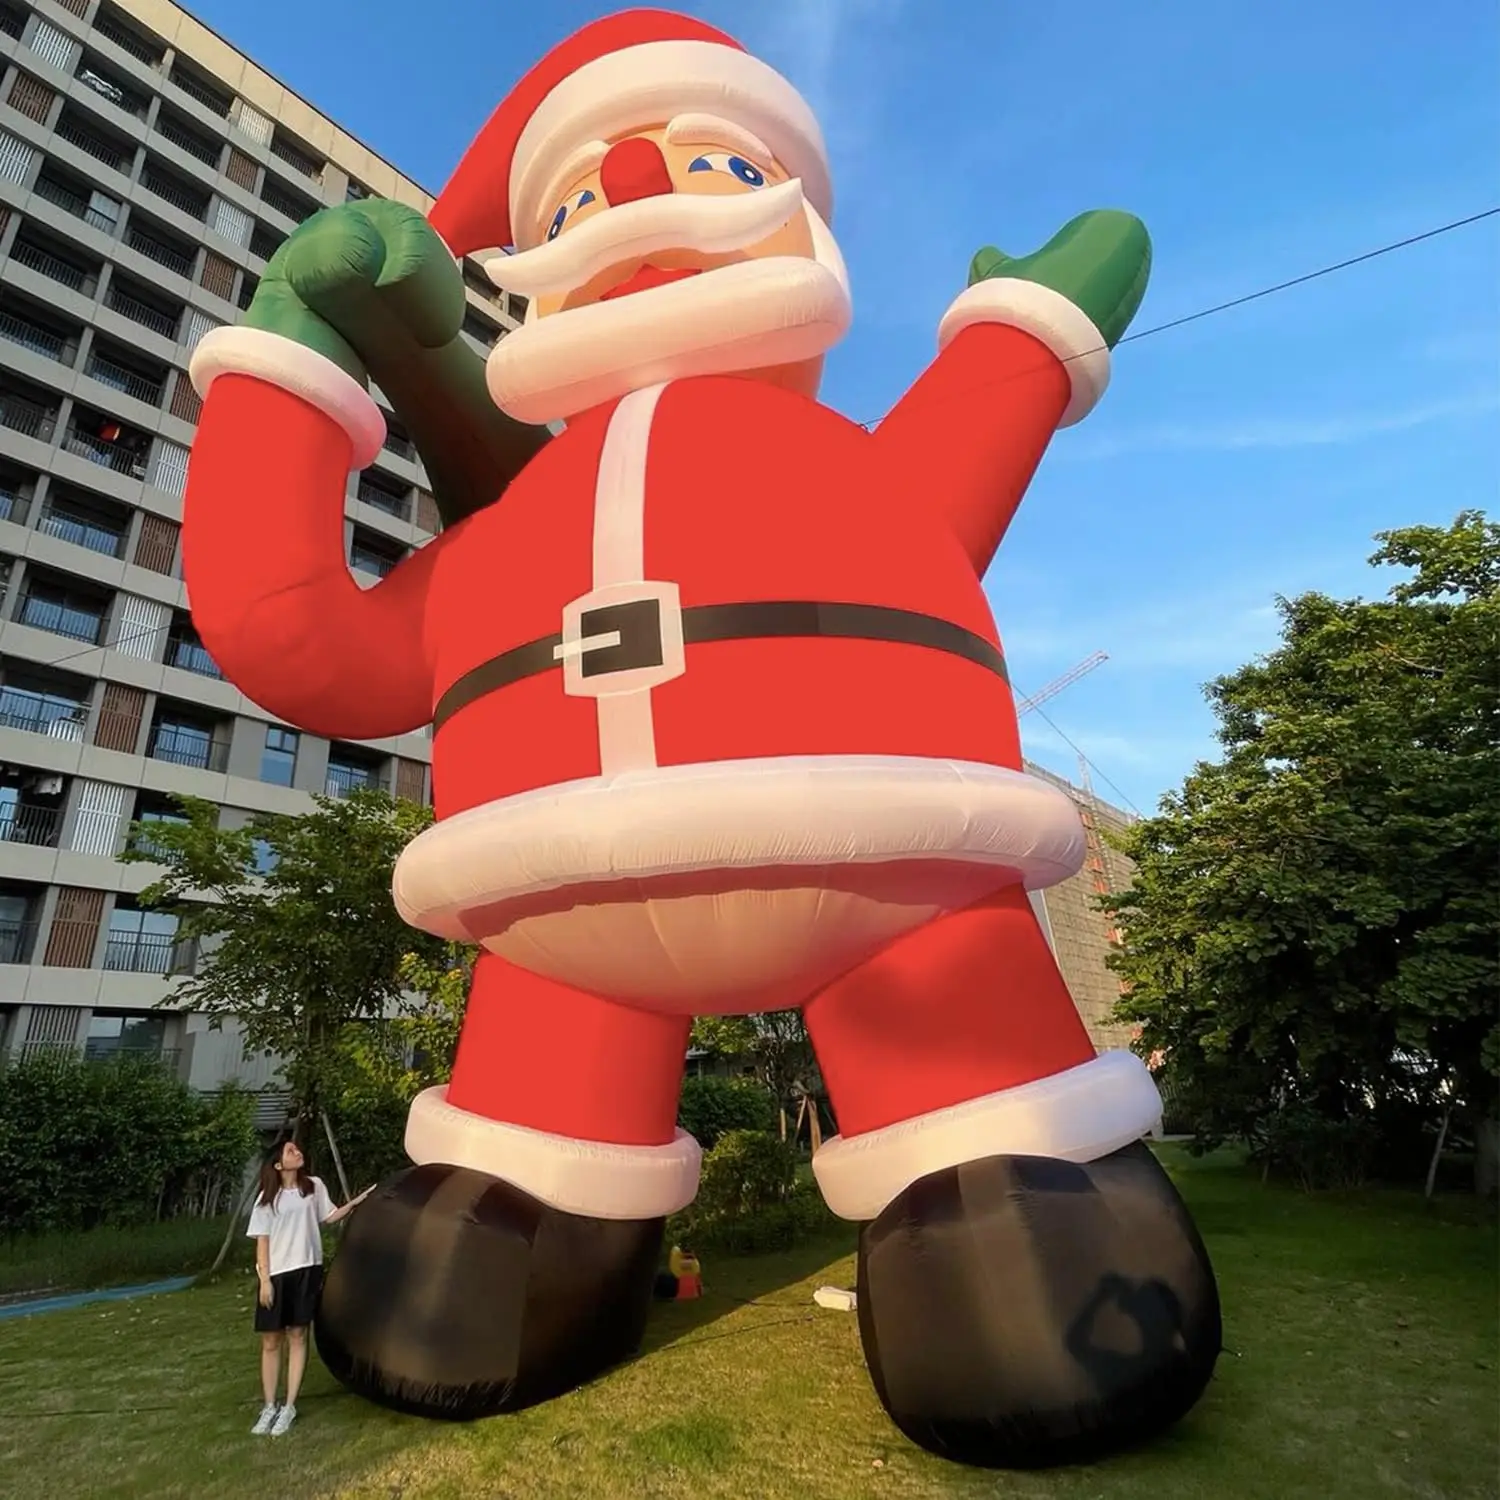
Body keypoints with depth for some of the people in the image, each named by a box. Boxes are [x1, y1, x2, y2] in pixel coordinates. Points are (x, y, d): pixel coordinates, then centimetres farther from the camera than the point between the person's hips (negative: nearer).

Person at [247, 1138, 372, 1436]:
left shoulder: (313, 1186, 3)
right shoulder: (268, 1198, -2)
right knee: (271, 1341, 6)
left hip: (306, 1270, 1)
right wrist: (265, 1279, -7)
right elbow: (262, 1240, -1)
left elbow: (328, 1217, 8)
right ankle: (269, 1406, 20)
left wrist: (355, 1203, -5)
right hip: (276, 1274, -1)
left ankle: (289, 1407, 13)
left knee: (297, 1336, 5)